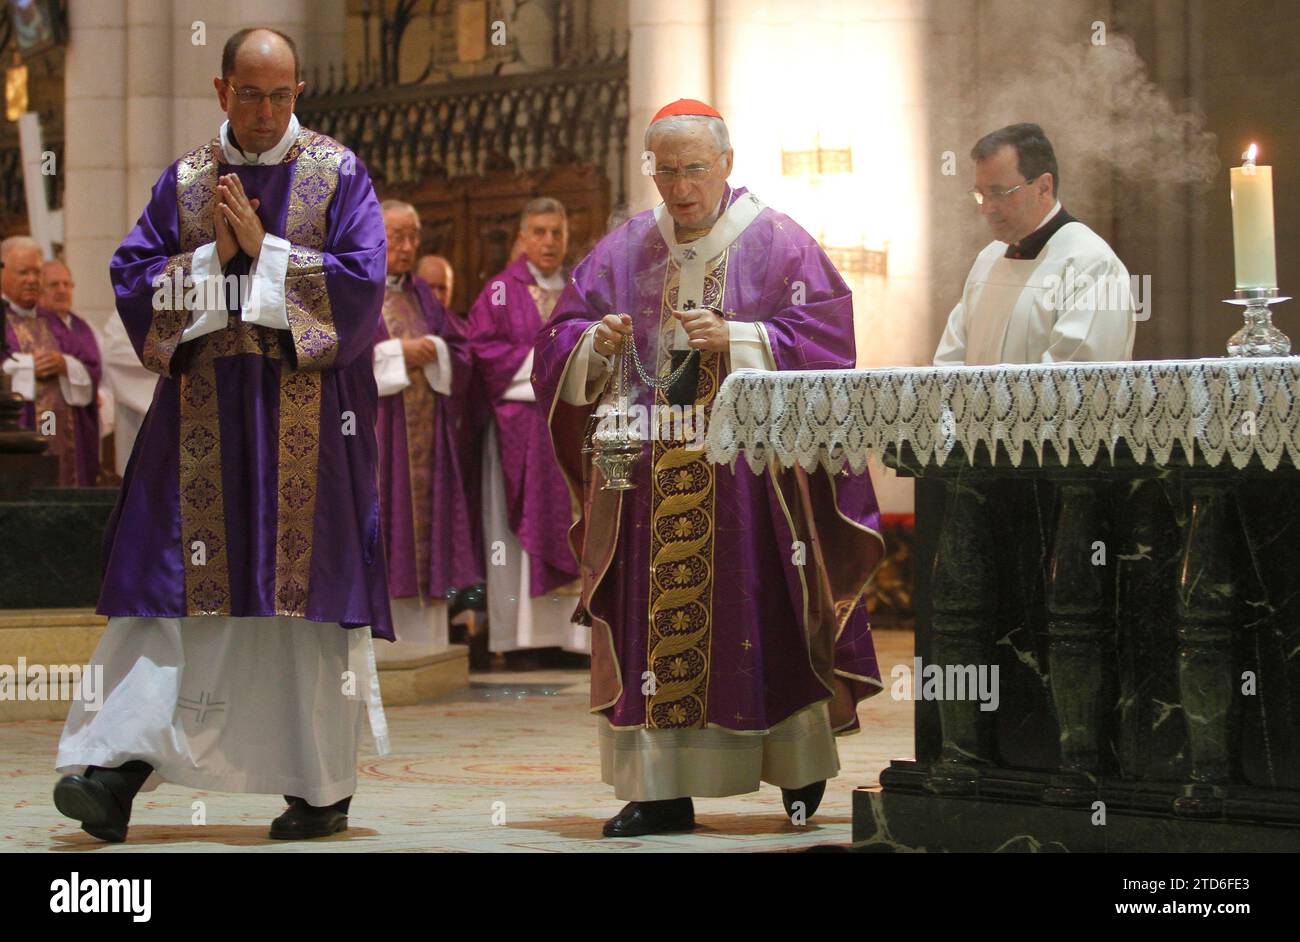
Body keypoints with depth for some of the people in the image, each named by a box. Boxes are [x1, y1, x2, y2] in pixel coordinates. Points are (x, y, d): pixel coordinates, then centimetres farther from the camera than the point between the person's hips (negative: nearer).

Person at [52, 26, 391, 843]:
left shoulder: (338, 175, 3)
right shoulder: (185, 181, 11)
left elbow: (362, 283, -7)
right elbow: (133, 279, 4)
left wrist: (263, 250, -11)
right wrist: (213, 256, -9)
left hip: (307, 414, -2)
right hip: (204, 404, 2)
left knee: (307, 590, -1)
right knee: (180, 588, -4)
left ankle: (325, 787, 8)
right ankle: (122, 764, -8)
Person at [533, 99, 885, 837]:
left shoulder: (779, 244, 2)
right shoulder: (624, 250, 13)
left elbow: (824, 336, -7)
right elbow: (560, 341, 11)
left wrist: (737, 341, -19)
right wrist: (595, 342, -11)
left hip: (749, 470, -3)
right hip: (650, 479, 3)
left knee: (760, 622, -2)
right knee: (655, 626, -1)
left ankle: (801, 770, 13)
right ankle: (662, 791, 1)